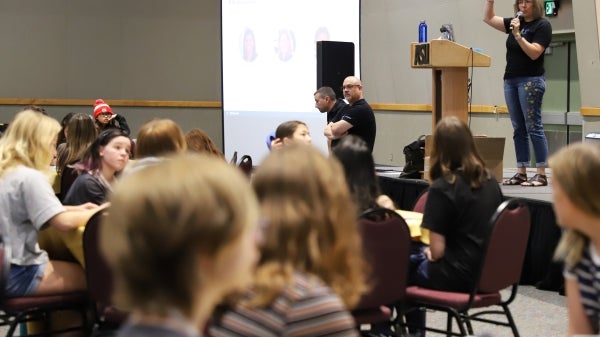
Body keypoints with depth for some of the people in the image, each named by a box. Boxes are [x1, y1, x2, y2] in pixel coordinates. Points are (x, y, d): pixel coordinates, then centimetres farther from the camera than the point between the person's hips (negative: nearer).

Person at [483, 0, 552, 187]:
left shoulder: (542, 25, -5)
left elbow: (534, 53, -16)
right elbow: (488, 18, 19)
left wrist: (517, 35, -23)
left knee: (533, 127, -8)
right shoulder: (515, 22, 13)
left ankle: (541, 175, -8)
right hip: (511, 80, 7)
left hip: (531, 81, -7)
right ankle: (521, 173, 8)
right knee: (518, 129, 6)